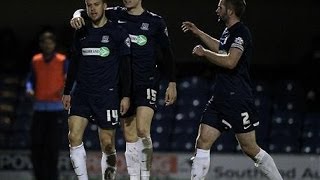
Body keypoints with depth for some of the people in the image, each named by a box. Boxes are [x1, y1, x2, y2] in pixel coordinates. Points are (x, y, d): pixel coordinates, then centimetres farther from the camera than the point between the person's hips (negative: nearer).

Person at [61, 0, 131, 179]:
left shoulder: (118, 33, -1)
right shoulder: (81, 33, 12)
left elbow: (126, 67, -2)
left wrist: (126, 96, -7)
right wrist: (67, 92, 16)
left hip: (107, 94, -4)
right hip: (82, 93, 4)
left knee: (107, 144, -2)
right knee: (74, 136, -12)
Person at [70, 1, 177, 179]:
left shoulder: (155, 22, 1)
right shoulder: (116, 15, 6)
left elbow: (167, 53, 7)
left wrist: (172, 83, 4)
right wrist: (78, 16, -14)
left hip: (147, 84, -3)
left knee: (142, 130, -21)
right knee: (129, 136, 6)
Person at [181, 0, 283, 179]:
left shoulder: (241, 33, -13)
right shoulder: (229, 32, 16)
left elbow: (230, 61, -27)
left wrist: (204, 52, -15)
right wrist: (198, 32, 42)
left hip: (238, 100, -9)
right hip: (220, 98, 9)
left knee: (250, 148, -3)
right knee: (203, 142, -1)